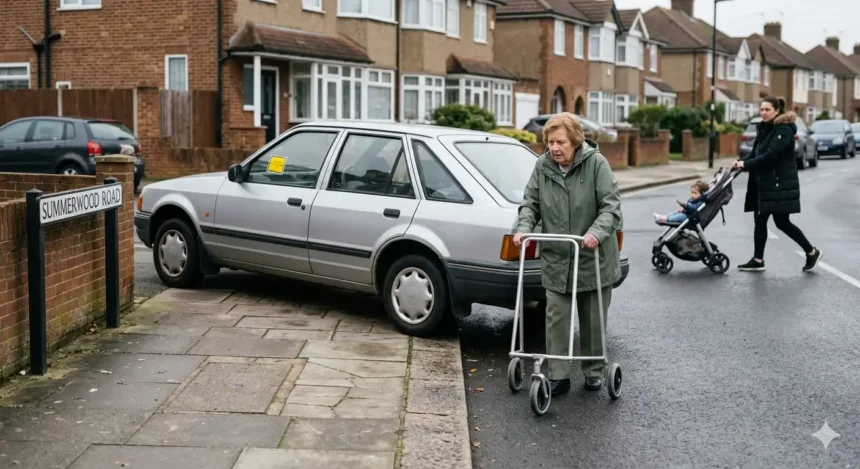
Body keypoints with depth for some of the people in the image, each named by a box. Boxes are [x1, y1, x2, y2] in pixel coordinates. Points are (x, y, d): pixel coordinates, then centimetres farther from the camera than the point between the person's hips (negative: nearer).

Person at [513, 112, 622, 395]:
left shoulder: (596, 163, -12)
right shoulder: (542, 166, -1)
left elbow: (611, 206, -15)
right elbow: (530, 203, 4)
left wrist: (596, 233, -31)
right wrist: (524, 227, -15)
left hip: (593, 259, -2)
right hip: (556, 260, 2)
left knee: (593, 319, 12)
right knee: (556, 318, -1)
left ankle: (594, 371, 28)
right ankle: (558, 376, 7)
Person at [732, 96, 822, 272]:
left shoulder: (784, 130, -14)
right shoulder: (765, 128, 13)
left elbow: (771, 155, -23)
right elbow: (755, 152, 12)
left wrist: (746, 165, -21)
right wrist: (742, 162, -6)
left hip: (780, 184, -8)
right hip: (764, 183, 8)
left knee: (782, 222, -4)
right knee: (760, 220, 7)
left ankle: (812, 252, 12)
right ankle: (758, 260, 12)